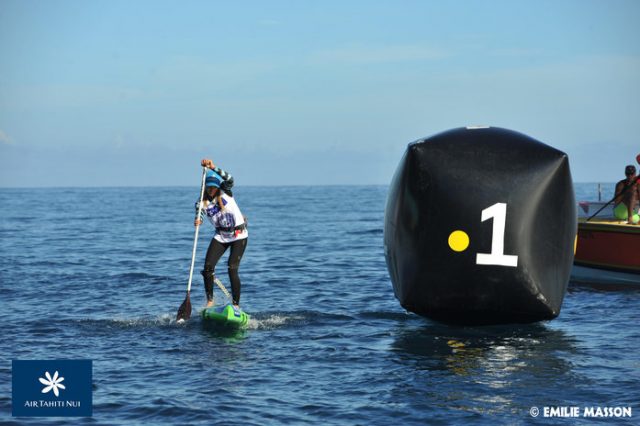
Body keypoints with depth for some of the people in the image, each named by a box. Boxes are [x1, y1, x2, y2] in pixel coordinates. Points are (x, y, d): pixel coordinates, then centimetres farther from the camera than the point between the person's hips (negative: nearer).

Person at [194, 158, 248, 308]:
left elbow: (229, 180, -28)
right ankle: (210, 301, 6)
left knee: (232, 270, -13)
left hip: (239, 235, -4)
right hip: (221, 236, 4)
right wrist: (198, 221, -40)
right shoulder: (203, 202, -2)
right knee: (208, 267, -9)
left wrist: (213, 168, -38)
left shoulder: (225, 193, -9)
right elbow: (200, 214, -16)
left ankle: (236, 305, -5)